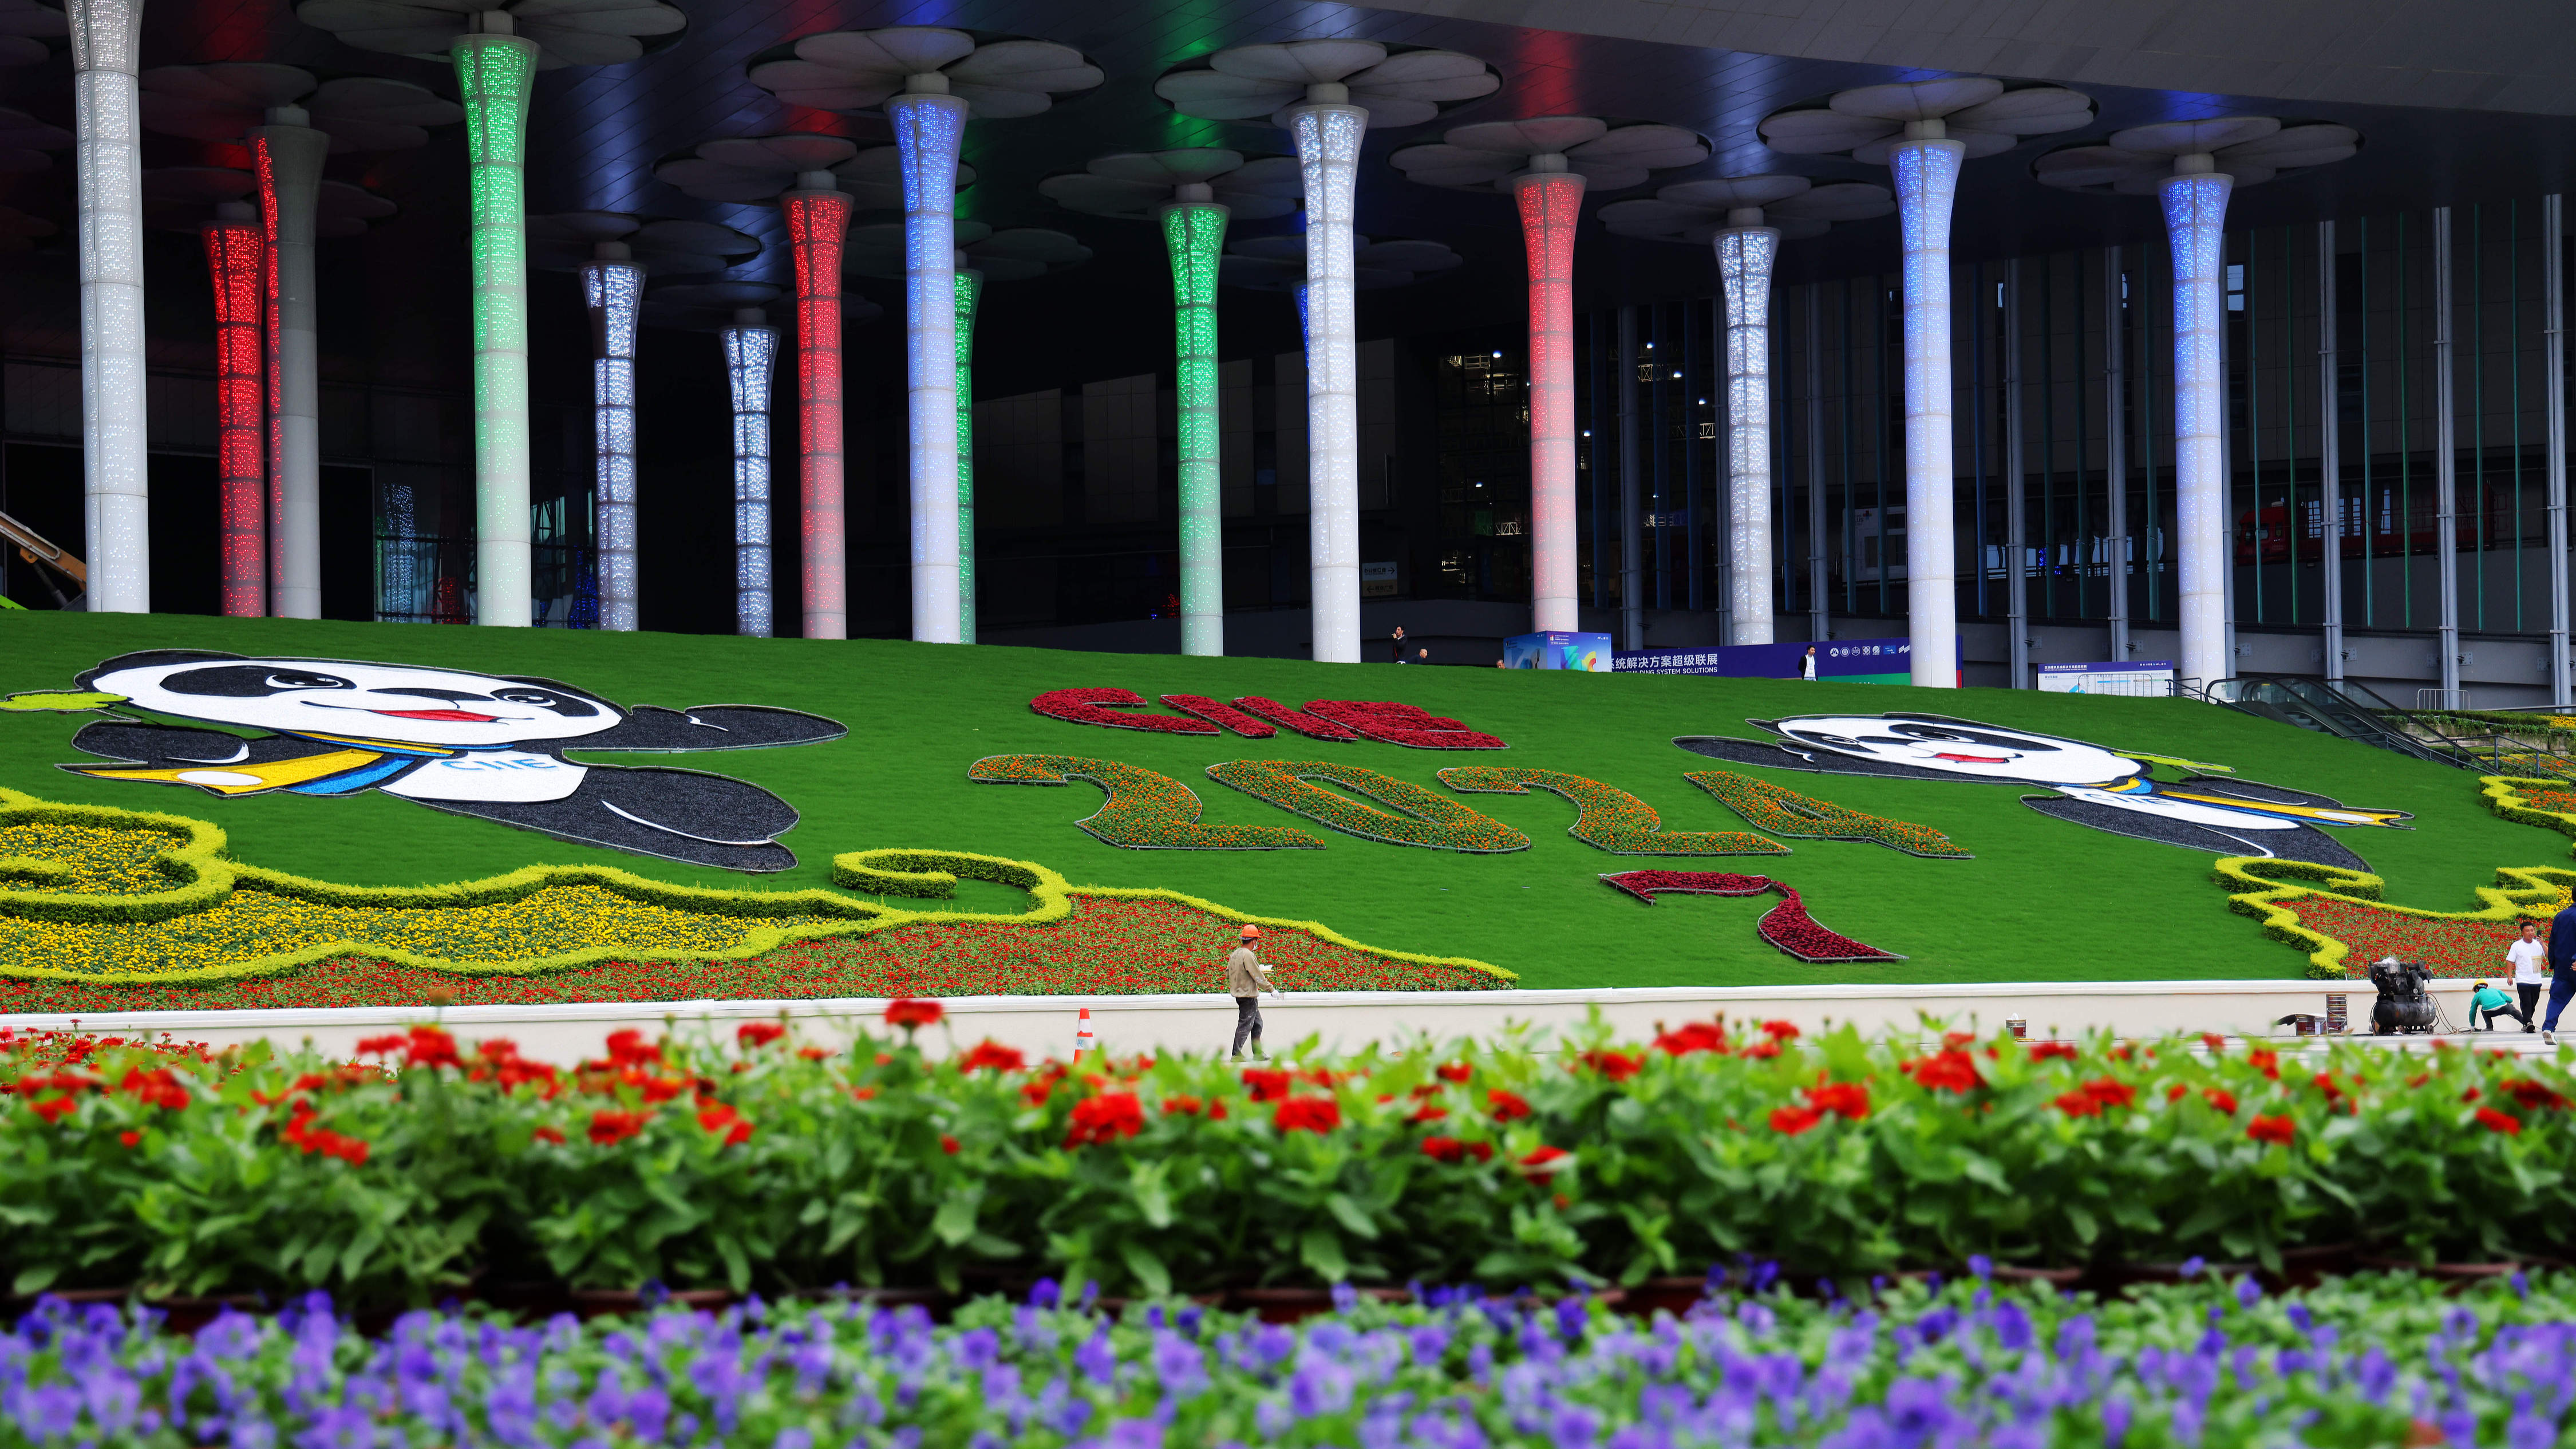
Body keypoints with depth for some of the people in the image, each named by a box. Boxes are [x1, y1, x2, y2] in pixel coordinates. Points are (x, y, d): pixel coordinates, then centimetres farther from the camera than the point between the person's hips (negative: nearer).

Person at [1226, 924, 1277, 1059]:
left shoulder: (1235, 954, 10)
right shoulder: (1248, 955, -18)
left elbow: (1228, 973, 17)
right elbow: (1258, 976, -19)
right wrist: (1272, 989, -11)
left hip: (1239, 993, 10)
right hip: (1248, 996, -10)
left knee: (1257, 1024, 17)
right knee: (1245, 1025, -4)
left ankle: (1258, 1053, 21)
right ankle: (1236, 1055, -1)